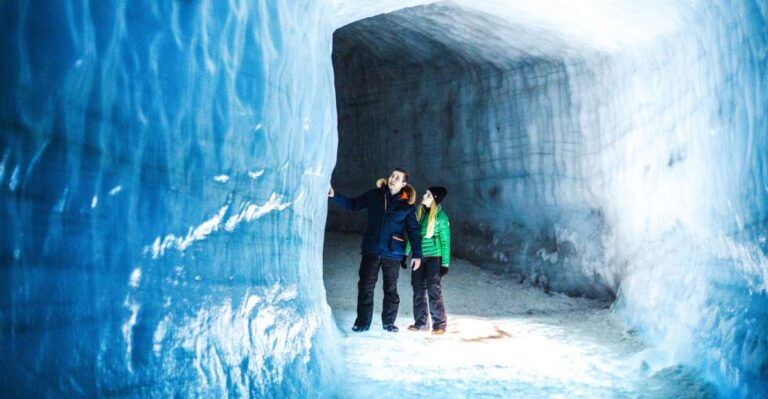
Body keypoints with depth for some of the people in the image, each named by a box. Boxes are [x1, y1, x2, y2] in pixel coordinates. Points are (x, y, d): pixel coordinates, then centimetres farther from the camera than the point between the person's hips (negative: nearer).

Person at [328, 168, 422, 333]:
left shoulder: (407, 204, -1)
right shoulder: (375, 195, 3)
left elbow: (413, 231, 1)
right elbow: (352, 204, 10)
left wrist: (417, 254, -3)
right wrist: (334, 196, -3)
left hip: (392, 253, -1)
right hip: (371, 250, 1)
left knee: (390, 289, 7)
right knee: (365, 286, 2)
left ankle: (388, 322, 21)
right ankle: (362, 322, 11)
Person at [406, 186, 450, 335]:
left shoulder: (440, 216, -9)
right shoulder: (419, 212, 6)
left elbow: (445, 241, -6)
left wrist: (445, 263, -10)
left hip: (434, 257, -5)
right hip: (419, 257, 5)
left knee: (433, 290, -7)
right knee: (418, 290, 7)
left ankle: (439, 324, 3)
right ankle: (421, 322, 17)